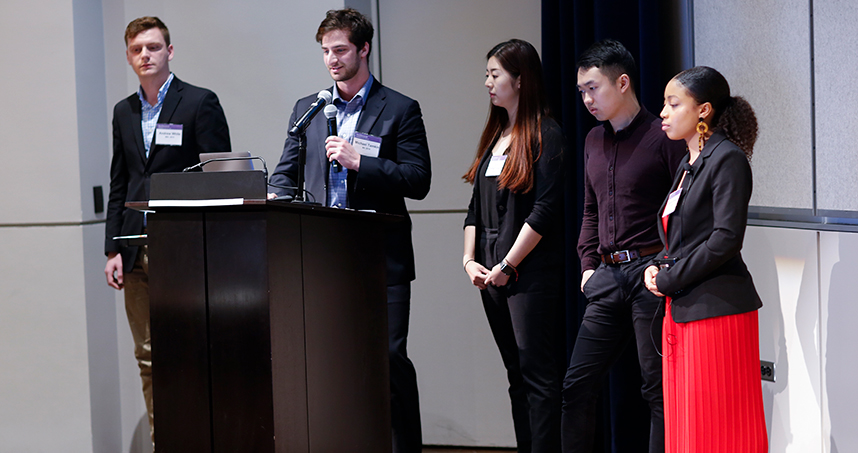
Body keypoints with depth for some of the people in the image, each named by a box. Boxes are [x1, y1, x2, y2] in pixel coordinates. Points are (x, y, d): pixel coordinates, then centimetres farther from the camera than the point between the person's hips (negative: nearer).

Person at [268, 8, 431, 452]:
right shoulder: (307, 108, 15)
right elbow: (285, 173, 16)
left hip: (379, 257, -4)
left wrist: (359, 161, -14)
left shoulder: (400, 110, 2)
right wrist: (277, 204, -6)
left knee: (390, 356, -5)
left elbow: (418, 181, -5)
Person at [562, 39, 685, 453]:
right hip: (607, 278, 7)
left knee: (658, 388, -1)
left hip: (650, 274, -7)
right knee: (577, 384, 6)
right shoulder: (594, 140, 16)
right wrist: (588, 264, 14)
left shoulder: (662, 137, -6)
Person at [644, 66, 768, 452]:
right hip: (682, 311, 9)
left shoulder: (728, 159, -10)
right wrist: (657, 267, 3)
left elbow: (725, 239, -19)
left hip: (716, 309, -9)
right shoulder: (689, 163, 18)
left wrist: (668, 280, -13)